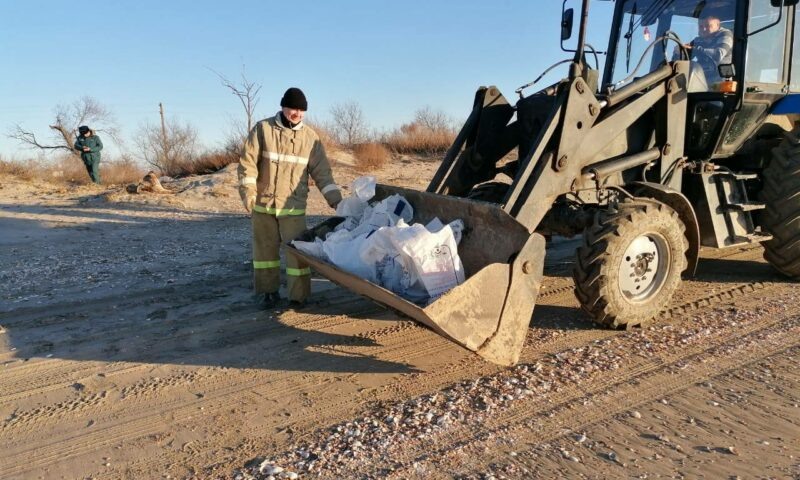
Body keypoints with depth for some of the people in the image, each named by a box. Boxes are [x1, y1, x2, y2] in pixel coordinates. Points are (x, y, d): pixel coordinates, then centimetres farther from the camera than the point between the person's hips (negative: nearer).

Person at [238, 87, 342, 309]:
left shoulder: (310, 137, 2)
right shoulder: (263, 129, -1)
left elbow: (322, 172, 5)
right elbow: (248, 162, -2)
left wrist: (335, 199, -3)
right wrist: (248, 191, -11)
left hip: (293, 206, 0)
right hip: (263, 203, 1)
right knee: (265, 248, 10)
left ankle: (298, 296, 6)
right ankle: (269, 291, 24)